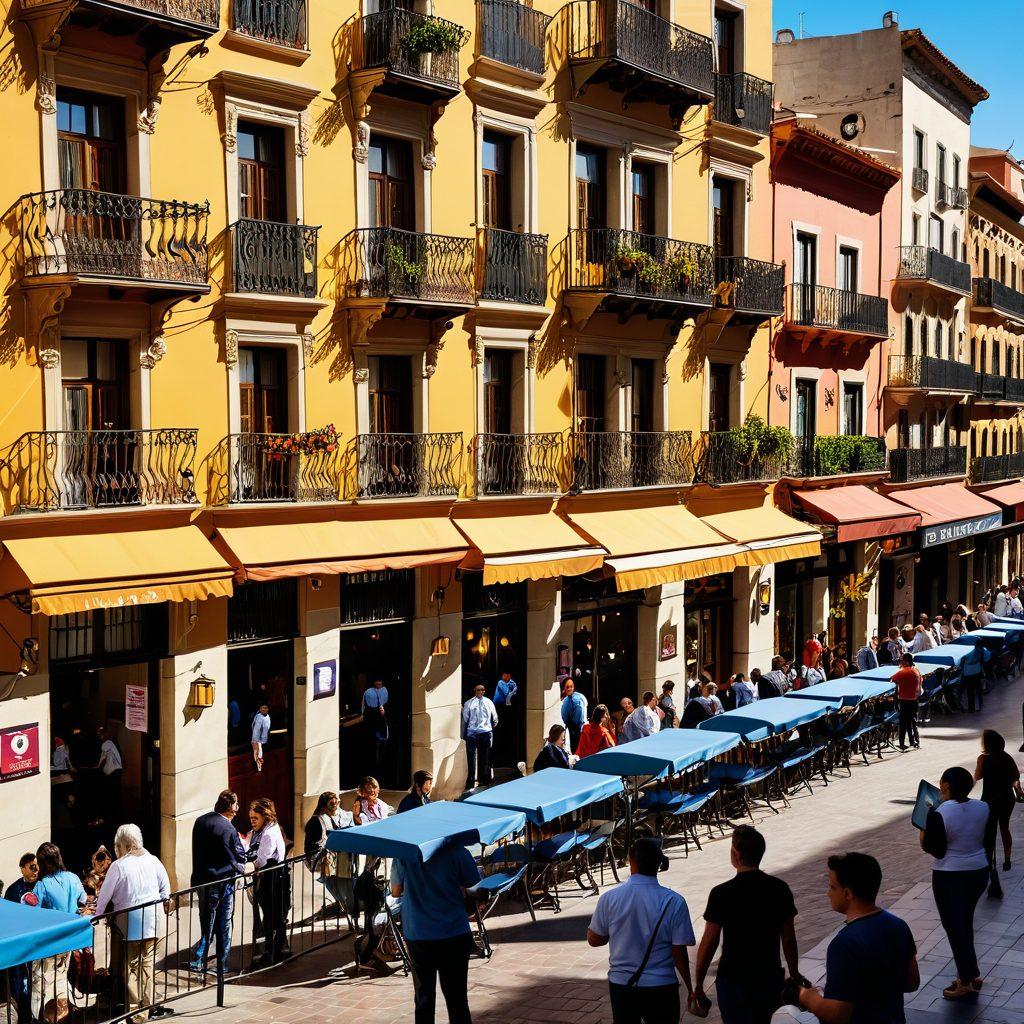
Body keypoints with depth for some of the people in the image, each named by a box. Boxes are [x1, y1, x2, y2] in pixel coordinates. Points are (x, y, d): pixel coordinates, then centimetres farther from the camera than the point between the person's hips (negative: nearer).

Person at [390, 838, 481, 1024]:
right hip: (454, 933, -2)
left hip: (417, 937, 2)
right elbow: (474, 888, -1)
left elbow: (396, 892, 7)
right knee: (457, 1001, 6)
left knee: (423, 999, 13)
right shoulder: (457, 851, -9)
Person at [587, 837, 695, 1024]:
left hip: (620, 983, 1)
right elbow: (679, 952, -11)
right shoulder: (674, 902, -15)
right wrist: (690, 989, 2)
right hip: (660, 986, -1)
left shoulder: (609, 899, -11)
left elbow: (594, 939, 2)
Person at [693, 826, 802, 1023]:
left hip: (733, 979, -3)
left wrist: (698, 985, -2)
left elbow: (708, 944, -12)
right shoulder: (780, 889, -5)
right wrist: (794, 975, 16)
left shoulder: (721, 894, -16)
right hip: (771, 977, 3)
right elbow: (788, 938, 3)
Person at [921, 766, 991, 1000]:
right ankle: (970, 974, 27)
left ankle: (967, 981, 8)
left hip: (950, 877, -6)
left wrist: (923, 834, 1)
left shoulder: (939, 813, -20)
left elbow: (935, 849, -16)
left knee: (954, 927, 5)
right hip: (979, 872, 6)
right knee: (965, 922, 21)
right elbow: (985, 839, 8)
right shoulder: (983, 808, -3)